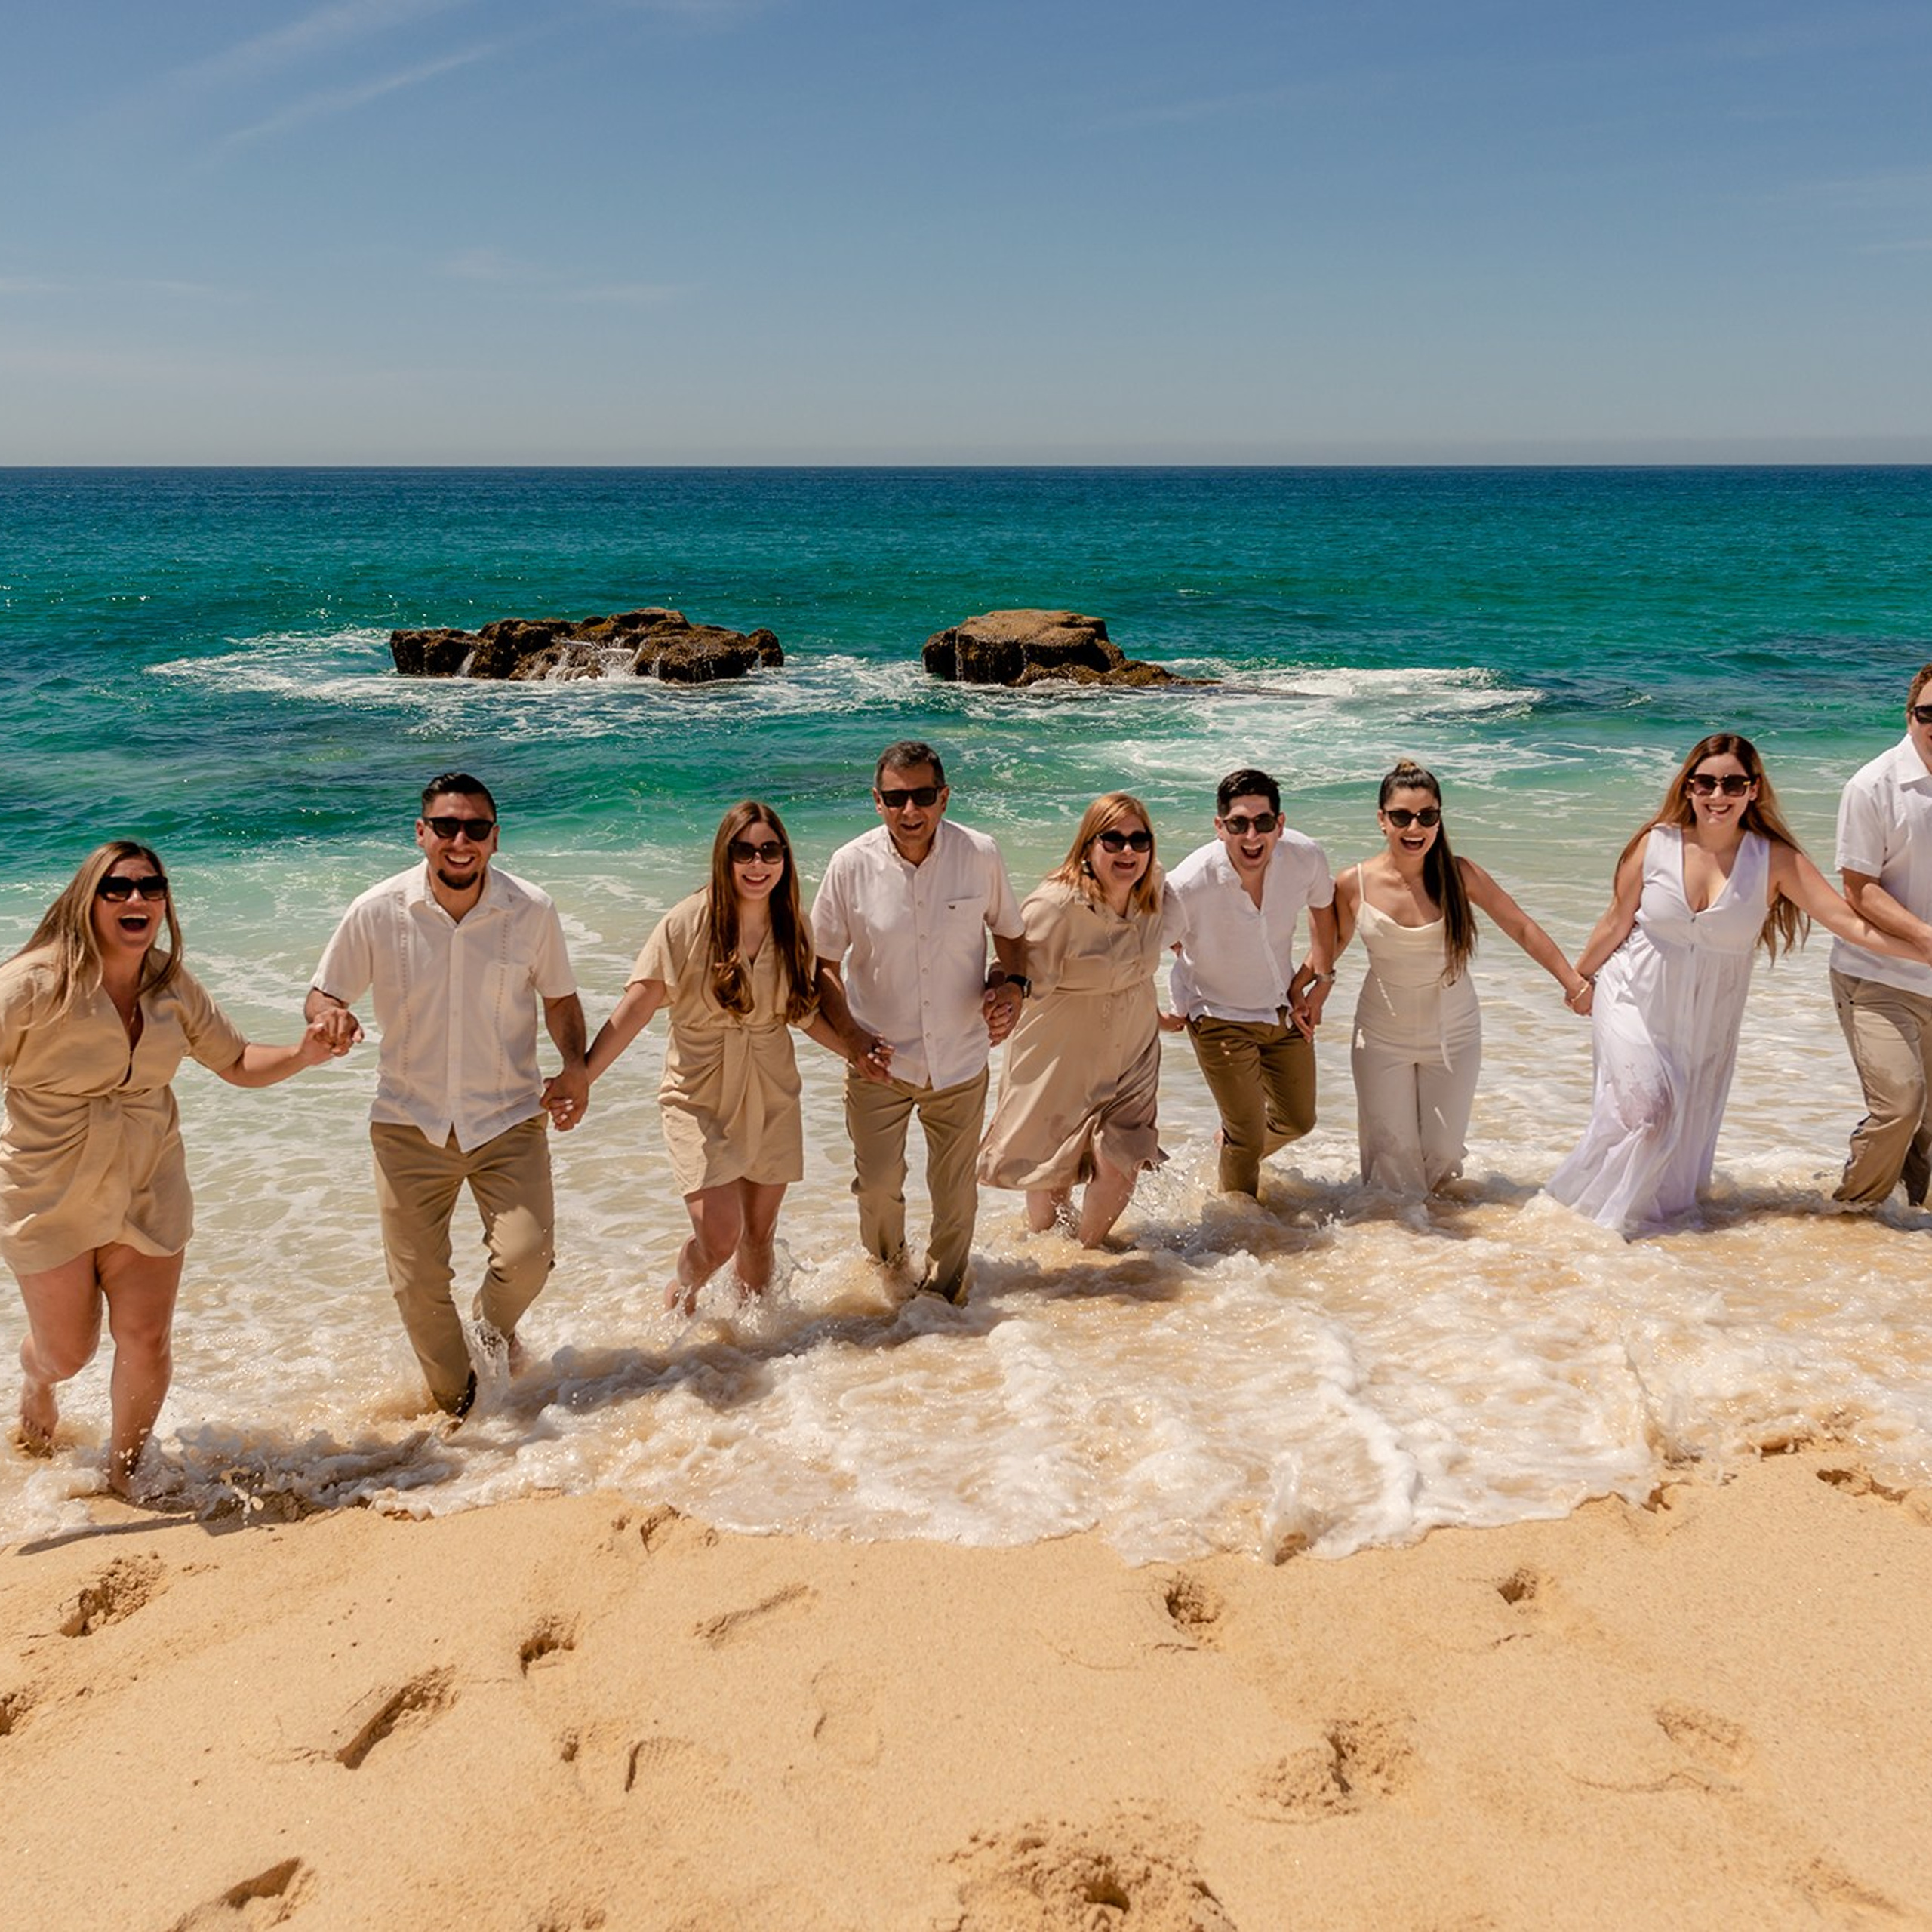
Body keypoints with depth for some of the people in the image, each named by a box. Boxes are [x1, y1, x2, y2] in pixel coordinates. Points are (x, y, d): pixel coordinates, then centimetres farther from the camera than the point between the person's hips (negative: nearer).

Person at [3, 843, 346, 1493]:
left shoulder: (174, 987, -3)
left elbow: (238, 1062, 7)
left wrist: (304, 1054, -11)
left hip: (147, 1193, 3)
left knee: (146, 1343, 1)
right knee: (66, 1351, 12)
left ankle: (124, 1470, 28)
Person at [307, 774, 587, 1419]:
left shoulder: (532, 911, -8)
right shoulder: (378, 913, -10)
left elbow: (559, 998, 7)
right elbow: (324, 996, 1)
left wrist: (575, 1066, -11)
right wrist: (329, 1019, -23)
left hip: (508, 1117, 0)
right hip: (410, 1122, 1)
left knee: (527, 1255, -17)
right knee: (417, 1284, 5)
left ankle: (494, 1323, 22)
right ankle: (454, 1404, 33)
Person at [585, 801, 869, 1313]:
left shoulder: (793, 926, -1)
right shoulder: (687, 924, -14)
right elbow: (636, 1007, -17)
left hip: (772, 1101, 4)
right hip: (701, 1100, -4)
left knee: (759, 1234, 13)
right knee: (719, 1237, -10)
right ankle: (682, 1291, 24)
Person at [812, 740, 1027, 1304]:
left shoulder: (980, 856, -11)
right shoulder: (851, 866, -13)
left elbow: (1010, 934, 7)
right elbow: (823, 961, -3)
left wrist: (1012, 985, -13)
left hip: (960, 1060, 1)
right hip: (879, 1062, -1)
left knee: (955, 1192, 13)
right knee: (877, 1184, 7)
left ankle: (946, 1292, 39)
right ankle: (888, 1272, 41)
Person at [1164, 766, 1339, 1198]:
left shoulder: (1306, 858, -21)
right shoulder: (1186, 886, -32)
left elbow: (1322, 908, 4)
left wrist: (1321, 980, 5)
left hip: (1284, 1007, 5)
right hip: (1220, 1016, -5)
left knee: (1298, 1120, 18)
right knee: (1248, 1138, -1)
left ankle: (1232, 1143, 50)